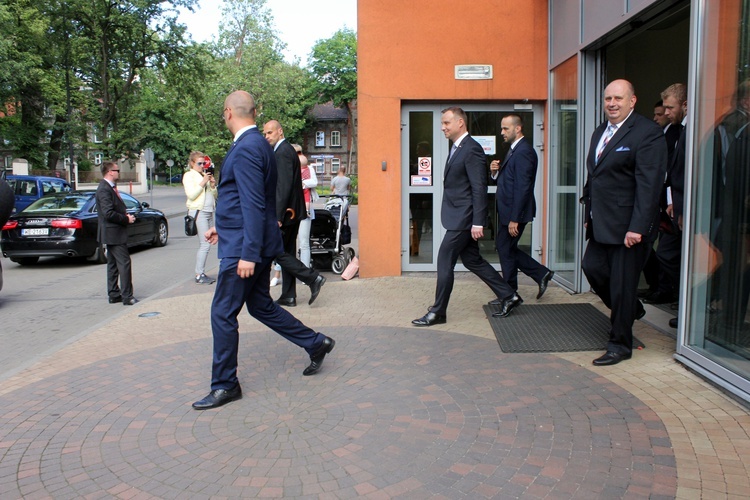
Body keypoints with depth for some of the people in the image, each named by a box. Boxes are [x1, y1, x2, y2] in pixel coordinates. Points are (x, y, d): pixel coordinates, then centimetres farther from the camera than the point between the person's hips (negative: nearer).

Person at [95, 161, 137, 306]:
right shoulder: (104, 189, -18)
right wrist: (126, 219, -15)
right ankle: (127, 296, -4)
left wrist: (126, 214, 4)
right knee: (124, 263, -8)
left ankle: (114, 294, 22)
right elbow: (109, 213, -25)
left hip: (113, 233, 11)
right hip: (113, 233, -11)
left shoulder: (110, 187, 13)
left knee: (113, 264, 14)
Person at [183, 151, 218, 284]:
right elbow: (191, 195, -13)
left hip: (209, 212, 7)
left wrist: (213, 186, 2)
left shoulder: (205, 175, 19)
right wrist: (203, 182, -14)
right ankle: (199, 275, -8)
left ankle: (201, 273, 10)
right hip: (198, 212, -7)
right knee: (205, 244, -12)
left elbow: (214, 196, 21)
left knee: (205, 244, 6)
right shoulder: (189, 175, 0)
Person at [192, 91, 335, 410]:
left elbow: (254, 204, -23)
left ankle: (225, 385, 13)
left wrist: (249, 253, -24)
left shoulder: (245, 149, -18)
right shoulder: (258, 144, 14)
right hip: (254, 243, 10)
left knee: (223, 313, 0)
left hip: (244, 246, -10)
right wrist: (222, 227, 27)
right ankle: (315, 343, 29)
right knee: (260, 306, 20)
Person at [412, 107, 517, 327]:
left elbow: (479, 188, -20)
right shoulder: (457, 148, 14)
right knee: (472, 260, 15)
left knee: (445, 260, -3)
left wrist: (478, 223, -22)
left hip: (463, 218, -10)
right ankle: (508, 296, 24)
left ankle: (437, 312, 8)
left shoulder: (471, 149, -15)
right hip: (459, 217, 10)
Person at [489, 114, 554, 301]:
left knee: (506, 250, 0)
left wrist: (514, 219, -24)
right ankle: (541, 274, 23)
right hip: (507, 211, 10)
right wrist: (494, 172, -6)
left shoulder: (523, 151, -17)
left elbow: (522, 187, -23)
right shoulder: (514, 150, 15)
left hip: (514, 212, -10)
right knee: (506, 249, 15)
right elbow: (501, 181, 16)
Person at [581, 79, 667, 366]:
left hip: (628, 225, -8)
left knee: (622, 285, 0)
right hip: (601, 223, 8)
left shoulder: (647, 133, -13)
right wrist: (589, 213, 16)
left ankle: (620, 345, 16)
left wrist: (638, 227, -23)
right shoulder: (600, 132, 14)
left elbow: (649, 184, -19)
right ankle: (631, 309, 38)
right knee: (593, 267, 13)